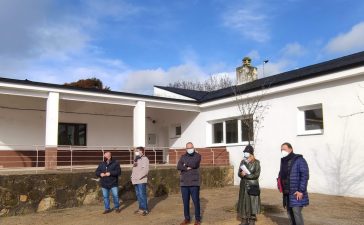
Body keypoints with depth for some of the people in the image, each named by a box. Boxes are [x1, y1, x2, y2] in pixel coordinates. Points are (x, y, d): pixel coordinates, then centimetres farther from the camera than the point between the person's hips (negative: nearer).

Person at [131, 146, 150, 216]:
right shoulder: (136, 159, 19)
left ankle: (145, 209, -2)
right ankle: (141, 208, 21)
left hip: (141, 180, -8)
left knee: (142, 195, -8)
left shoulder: (145, 159, -8)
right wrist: (132, 177, 4)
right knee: (138, 195, 12)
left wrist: (138, 177, -19)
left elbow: (145, 170, -18)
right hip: (136, 181, 8)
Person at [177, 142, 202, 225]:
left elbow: (194, 164, -17)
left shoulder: (197, 156, 2)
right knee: (185, 202, 9)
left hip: (194, 183, -4)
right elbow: (178, 167, -4)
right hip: (184, 183, 4)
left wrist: (185, 164, -2)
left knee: (196, 201, 0)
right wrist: (188, 168, -16)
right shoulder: (183, 157, 12)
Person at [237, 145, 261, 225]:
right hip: (244, 185, 4)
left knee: (252, 203, 0)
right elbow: (239, 173, 4)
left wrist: (246, 175, -16)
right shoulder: (243, 161, 7)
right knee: (244, 203, 7)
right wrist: (242, 174, -18)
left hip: (252, 185, -4)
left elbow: (256, 174, -13)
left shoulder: (256, 162, -6)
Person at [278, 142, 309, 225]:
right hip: (287, 193, 8)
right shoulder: (283, 161, 13)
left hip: (296, 193, -7)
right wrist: (280, 186, 11)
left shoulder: (299, 160, -10)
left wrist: (301, 190, -19)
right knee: (290, 213, 13)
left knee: (296, 213, -9)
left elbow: (305, 175, -15)